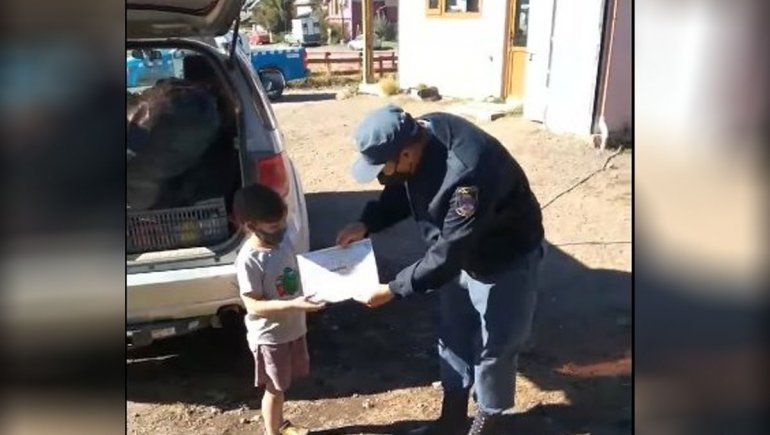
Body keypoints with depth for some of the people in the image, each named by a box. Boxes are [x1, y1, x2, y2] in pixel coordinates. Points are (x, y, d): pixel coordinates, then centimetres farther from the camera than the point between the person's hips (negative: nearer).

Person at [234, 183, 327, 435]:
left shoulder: (283, 240, -4)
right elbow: (253, 306, -25)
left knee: (282, 385, 25)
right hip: (269, 336, -7)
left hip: (293, 328, 7)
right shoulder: (248, 260, -26)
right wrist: (294, 304, -34)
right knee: (275, 388, 11)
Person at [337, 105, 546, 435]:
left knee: (494, 347, 7)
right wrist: (365, 225, -11)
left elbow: (447, 254, -34)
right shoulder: (416, 136, -15)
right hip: (460, 252, 8)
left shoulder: (467, 172, -40)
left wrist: (394, 289, -28)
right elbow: (399, 194, 3)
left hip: (505, 259, -8)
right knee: (454, 336, 17)